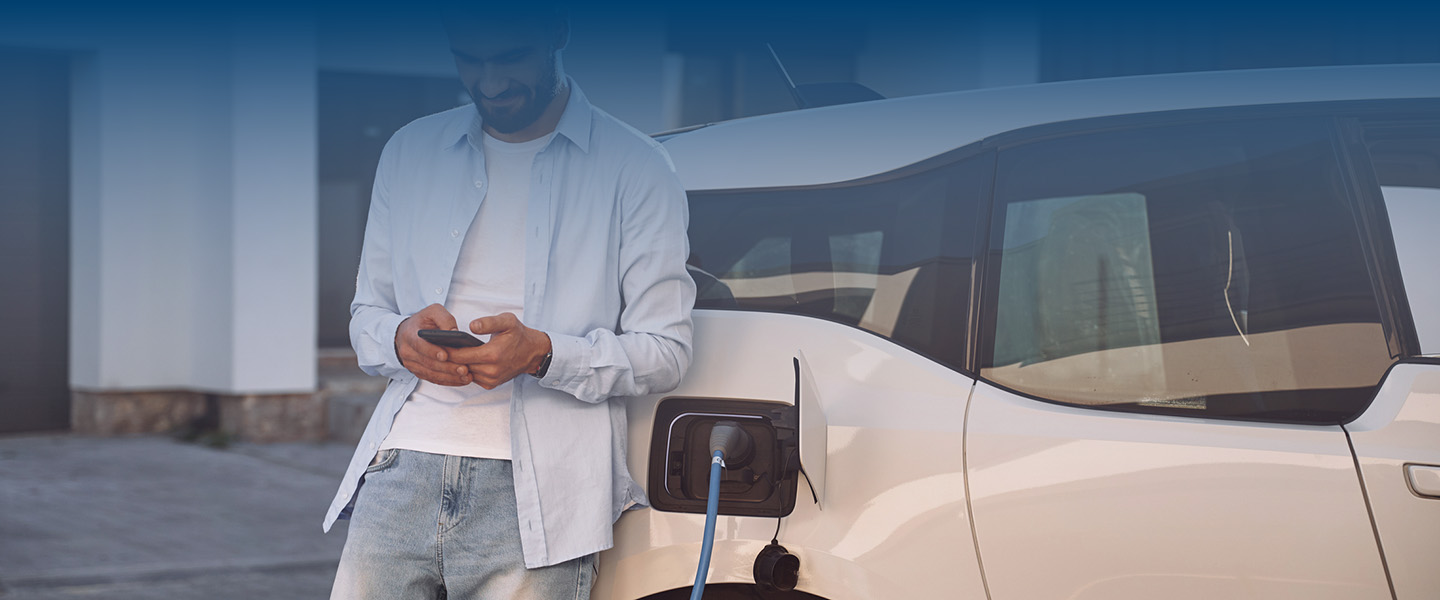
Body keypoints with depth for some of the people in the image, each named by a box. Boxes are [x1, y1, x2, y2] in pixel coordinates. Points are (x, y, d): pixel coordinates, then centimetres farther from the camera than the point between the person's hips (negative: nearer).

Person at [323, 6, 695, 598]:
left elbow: (666, 351, 0)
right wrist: (401, 340, -4)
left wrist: (542, 353, -16)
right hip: (403, 471, 3)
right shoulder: (410, 151, 17)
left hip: (534, 489, -3)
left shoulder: (635, 168, 3)